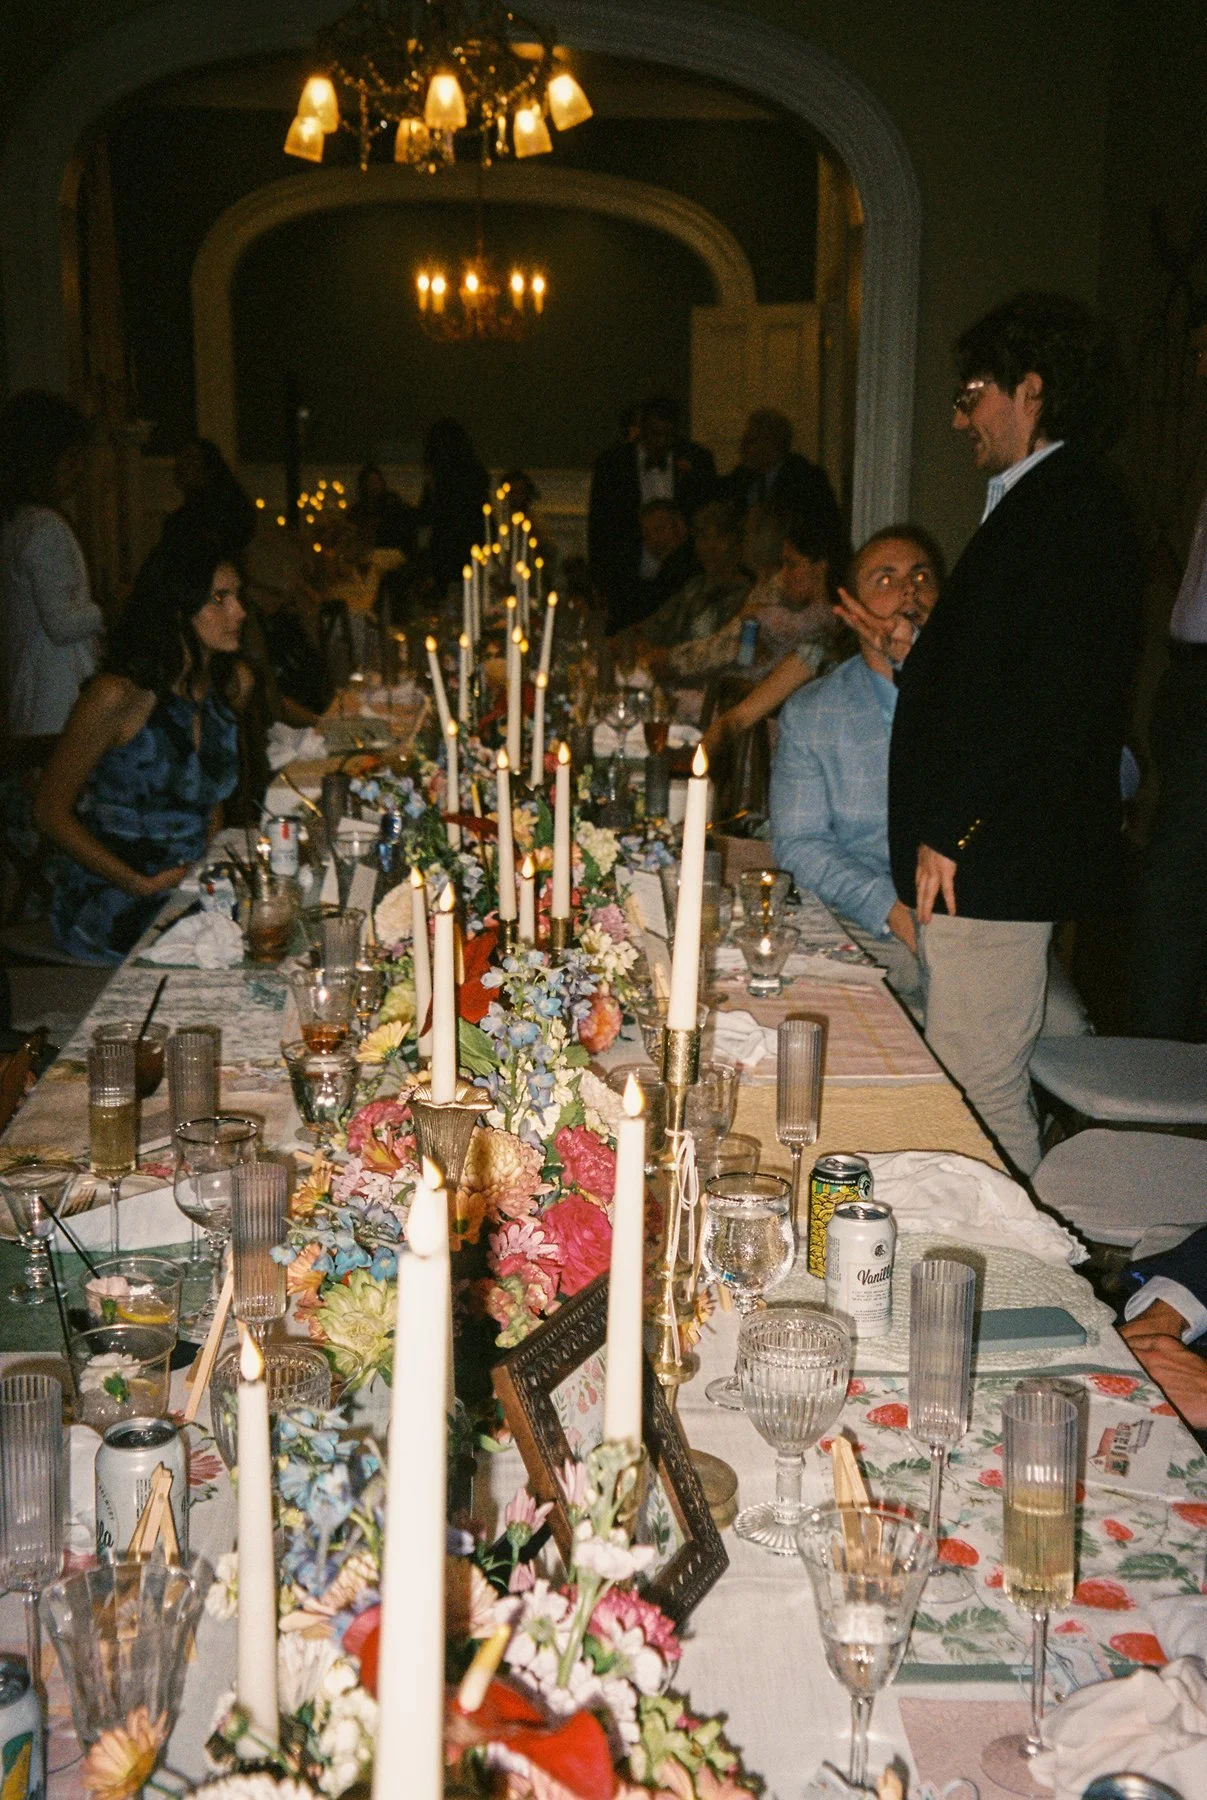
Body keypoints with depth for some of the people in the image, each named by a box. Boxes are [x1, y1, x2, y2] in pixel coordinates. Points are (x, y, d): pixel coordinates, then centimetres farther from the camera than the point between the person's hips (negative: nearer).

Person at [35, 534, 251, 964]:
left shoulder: (235, 683, 3)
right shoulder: (118, 697, -16)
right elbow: (51, 810, -9)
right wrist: (141, 885, -15)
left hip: (193, 892, 7)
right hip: (110, 902, -7)